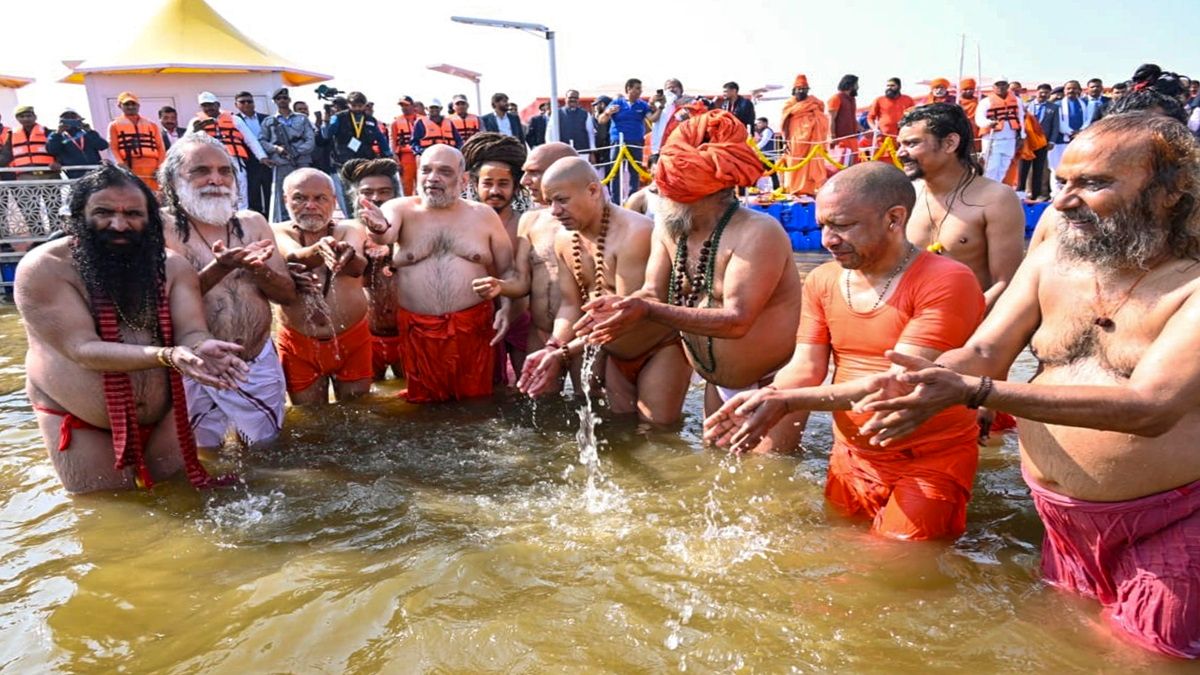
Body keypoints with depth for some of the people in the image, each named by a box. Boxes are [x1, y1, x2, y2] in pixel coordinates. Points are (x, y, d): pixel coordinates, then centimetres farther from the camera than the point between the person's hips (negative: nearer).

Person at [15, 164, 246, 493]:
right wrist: (167, 356, -41)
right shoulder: (43, 268, -17)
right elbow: (83, 349, -25)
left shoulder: (172, 265, -4)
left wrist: (202, 348, -41)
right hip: (79, 422, -3)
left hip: (164, 415, 3)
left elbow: (191, 331, -14)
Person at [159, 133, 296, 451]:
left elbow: (289, 294, 2)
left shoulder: (252, 222, 3)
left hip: (259, 364, 3)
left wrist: (256, 269, -18)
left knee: (265, 447, 17)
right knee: (204, 454, 13)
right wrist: (220, 268, -29)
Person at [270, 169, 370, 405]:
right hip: (298, 345, 0)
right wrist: (318, 250, -49)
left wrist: (347, 255, -49)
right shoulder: (278, 232, -2)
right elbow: (293, 256, -26)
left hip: (352, 340, 0)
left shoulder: (350, 231, -1)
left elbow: (358, 266, -23)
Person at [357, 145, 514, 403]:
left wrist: (506, 307, -9)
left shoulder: (483, 214, 6)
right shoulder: (401, 209, 3)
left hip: (474, 329, 0)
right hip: (418, 332, 0)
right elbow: (387, 234, -20)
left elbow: (507, 270, 8)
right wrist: (379, 229, -43)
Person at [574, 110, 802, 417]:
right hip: (718, 385, 7)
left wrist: (647, 311, -39)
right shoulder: (668, 226, -3)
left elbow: (736, 321, -32)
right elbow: (654, 293, -6)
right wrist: (623, 306, -30)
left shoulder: (757, 233, -25)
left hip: (775, 387, -6)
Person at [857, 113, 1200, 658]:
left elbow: (1150, 407, -31)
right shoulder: (1051, 260, -1)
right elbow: (985, 352, -4)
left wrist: (973, 392, -38)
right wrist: (925, 386, -29)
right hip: (1059, 518, 5)